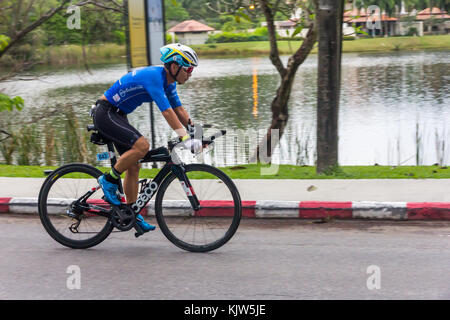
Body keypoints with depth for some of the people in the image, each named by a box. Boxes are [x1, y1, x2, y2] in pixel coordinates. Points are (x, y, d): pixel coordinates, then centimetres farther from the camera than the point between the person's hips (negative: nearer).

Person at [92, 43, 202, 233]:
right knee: (142, 145, -26)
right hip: (105, 114, -10)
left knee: (133, 166, 6)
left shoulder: (168, 81, 5)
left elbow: (179, 110, 11)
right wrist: (186, 139, -35)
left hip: (117, 115, 10)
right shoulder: (153, 76, -25)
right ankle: (109, 180, -9)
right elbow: (167, 112, -32)